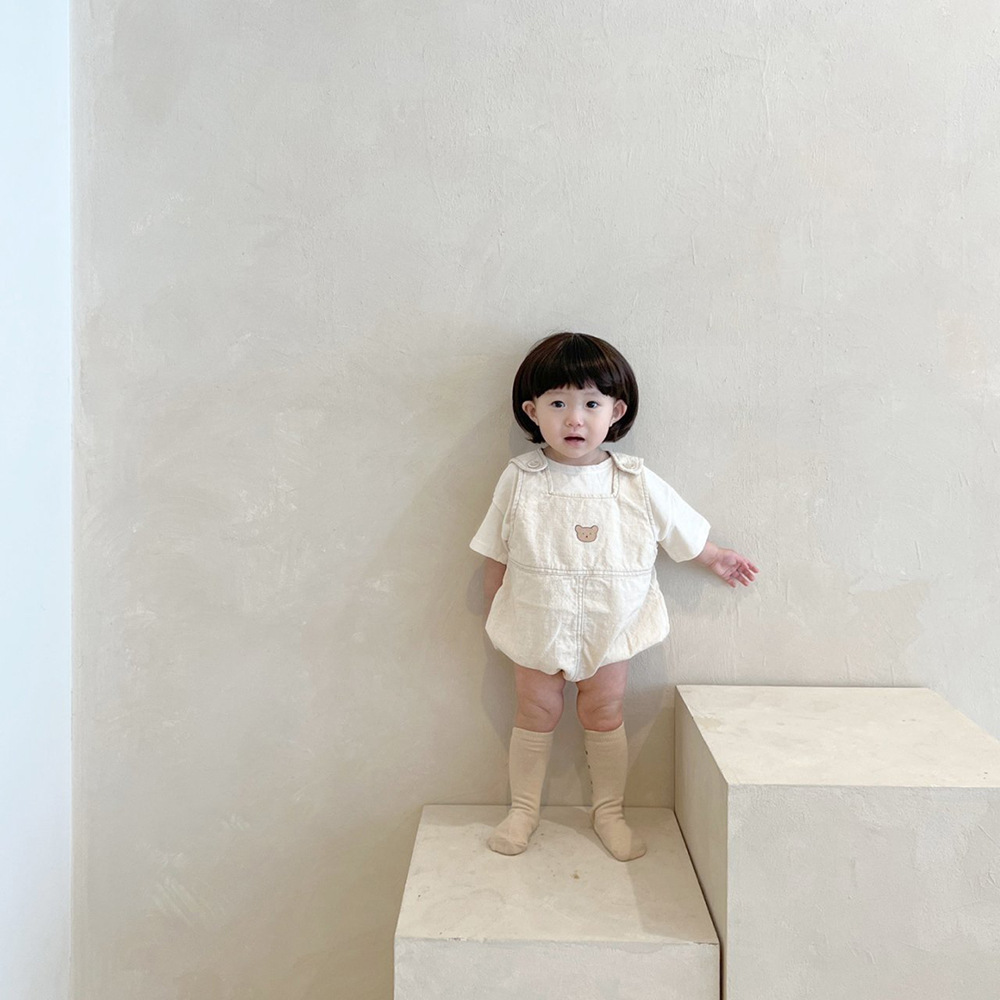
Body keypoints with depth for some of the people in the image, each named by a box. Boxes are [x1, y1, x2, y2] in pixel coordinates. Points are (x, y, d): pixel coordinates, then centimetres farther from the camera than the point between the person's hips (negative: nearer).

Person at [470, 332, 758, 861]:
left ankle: (609, 810, 31)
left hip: (610, 625, 0)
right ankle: (523, 808, 30)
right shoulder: (519, 479, -12)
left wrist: (715, 557, 17)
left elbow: (684, 529, 7)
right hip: (536, 623, 0)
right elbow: (496, 555, -1)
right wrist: (493, 614, 5)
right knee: (536, 712, 11)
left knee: (604, 715, 11)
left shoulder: (636, 483, -11)